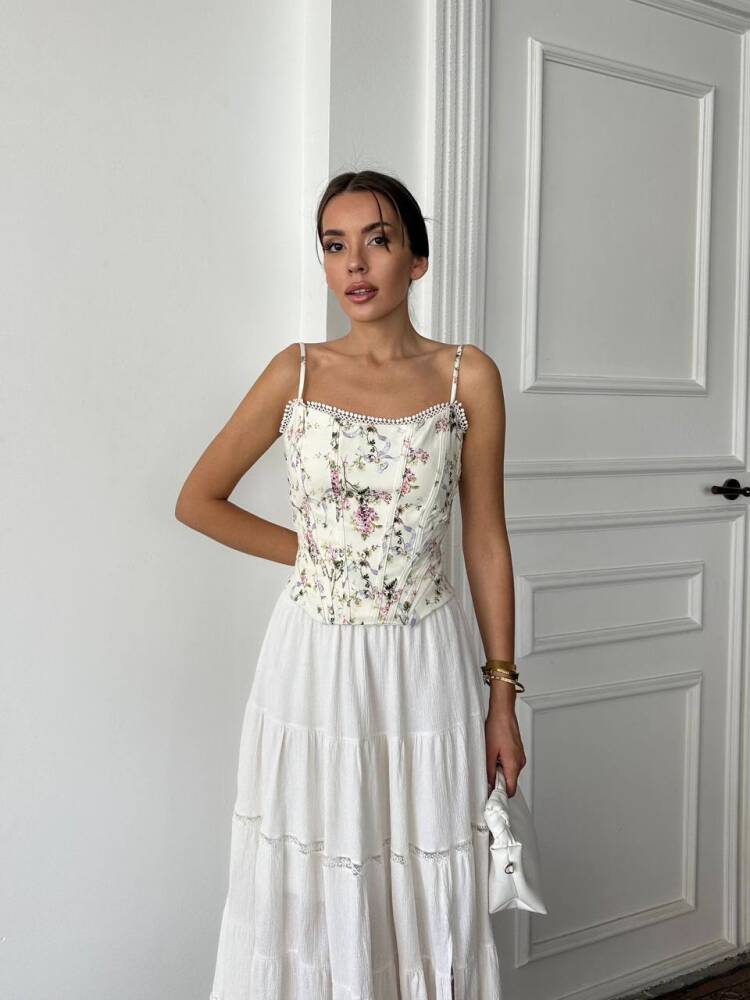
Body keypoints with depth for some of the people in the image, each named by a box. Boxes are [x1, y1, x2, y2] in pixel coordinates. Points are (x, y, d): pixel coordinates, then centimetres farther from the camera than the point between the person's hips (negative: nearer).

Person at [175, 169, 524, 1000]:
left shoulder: (468, 377, -1)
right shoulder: (296, 372, -1)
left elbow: (485, 541, 2)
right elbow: (198, 500, 7)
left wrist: (503, 697, 2)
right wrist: (313, 552, 3)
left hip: (425, 665, 0)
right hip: (315, 662, 0)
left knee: (430, 899, 9)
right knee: (308, 894, 10)